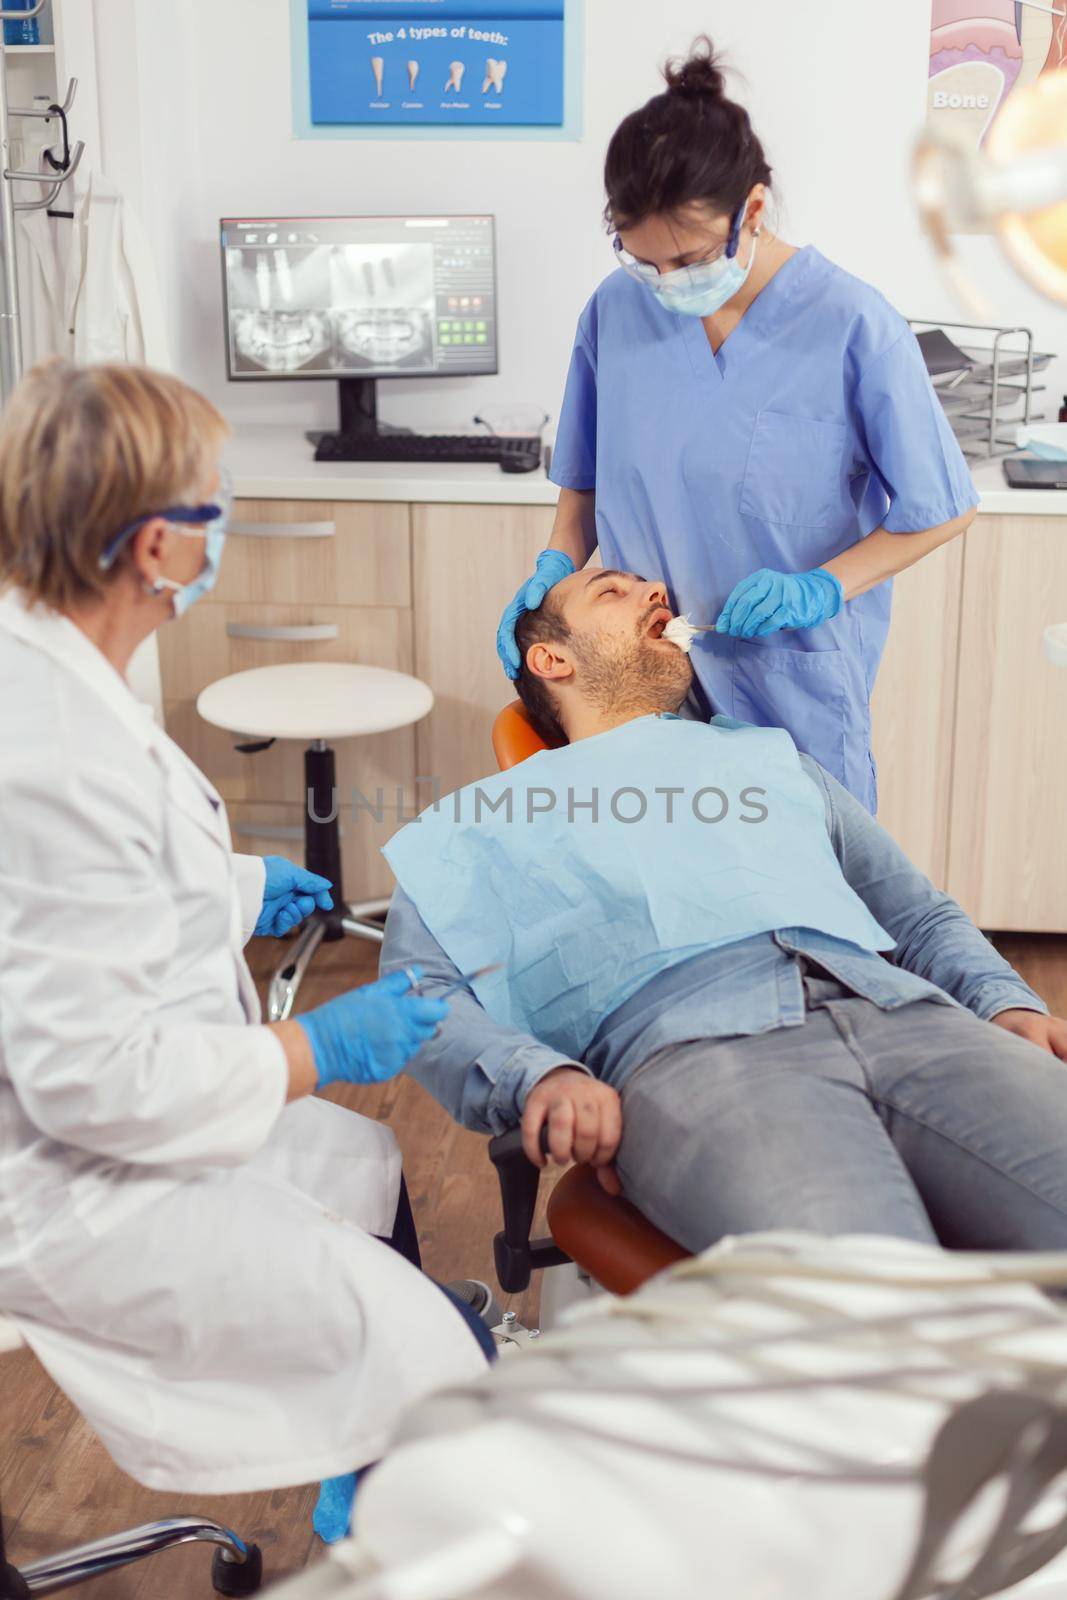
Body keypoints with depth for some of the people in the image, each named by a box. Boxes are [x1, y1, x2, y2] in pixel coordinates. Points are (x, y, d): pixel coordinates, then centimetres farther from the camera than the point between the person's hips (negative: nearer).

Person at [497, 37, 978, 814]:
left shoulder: (853, 327, -12)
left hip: (791, 684, -3)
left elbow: (940, 510, -5)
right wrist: (558, 565, -6)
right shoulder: (616, 309, -2)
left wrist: (821, 588, -17)